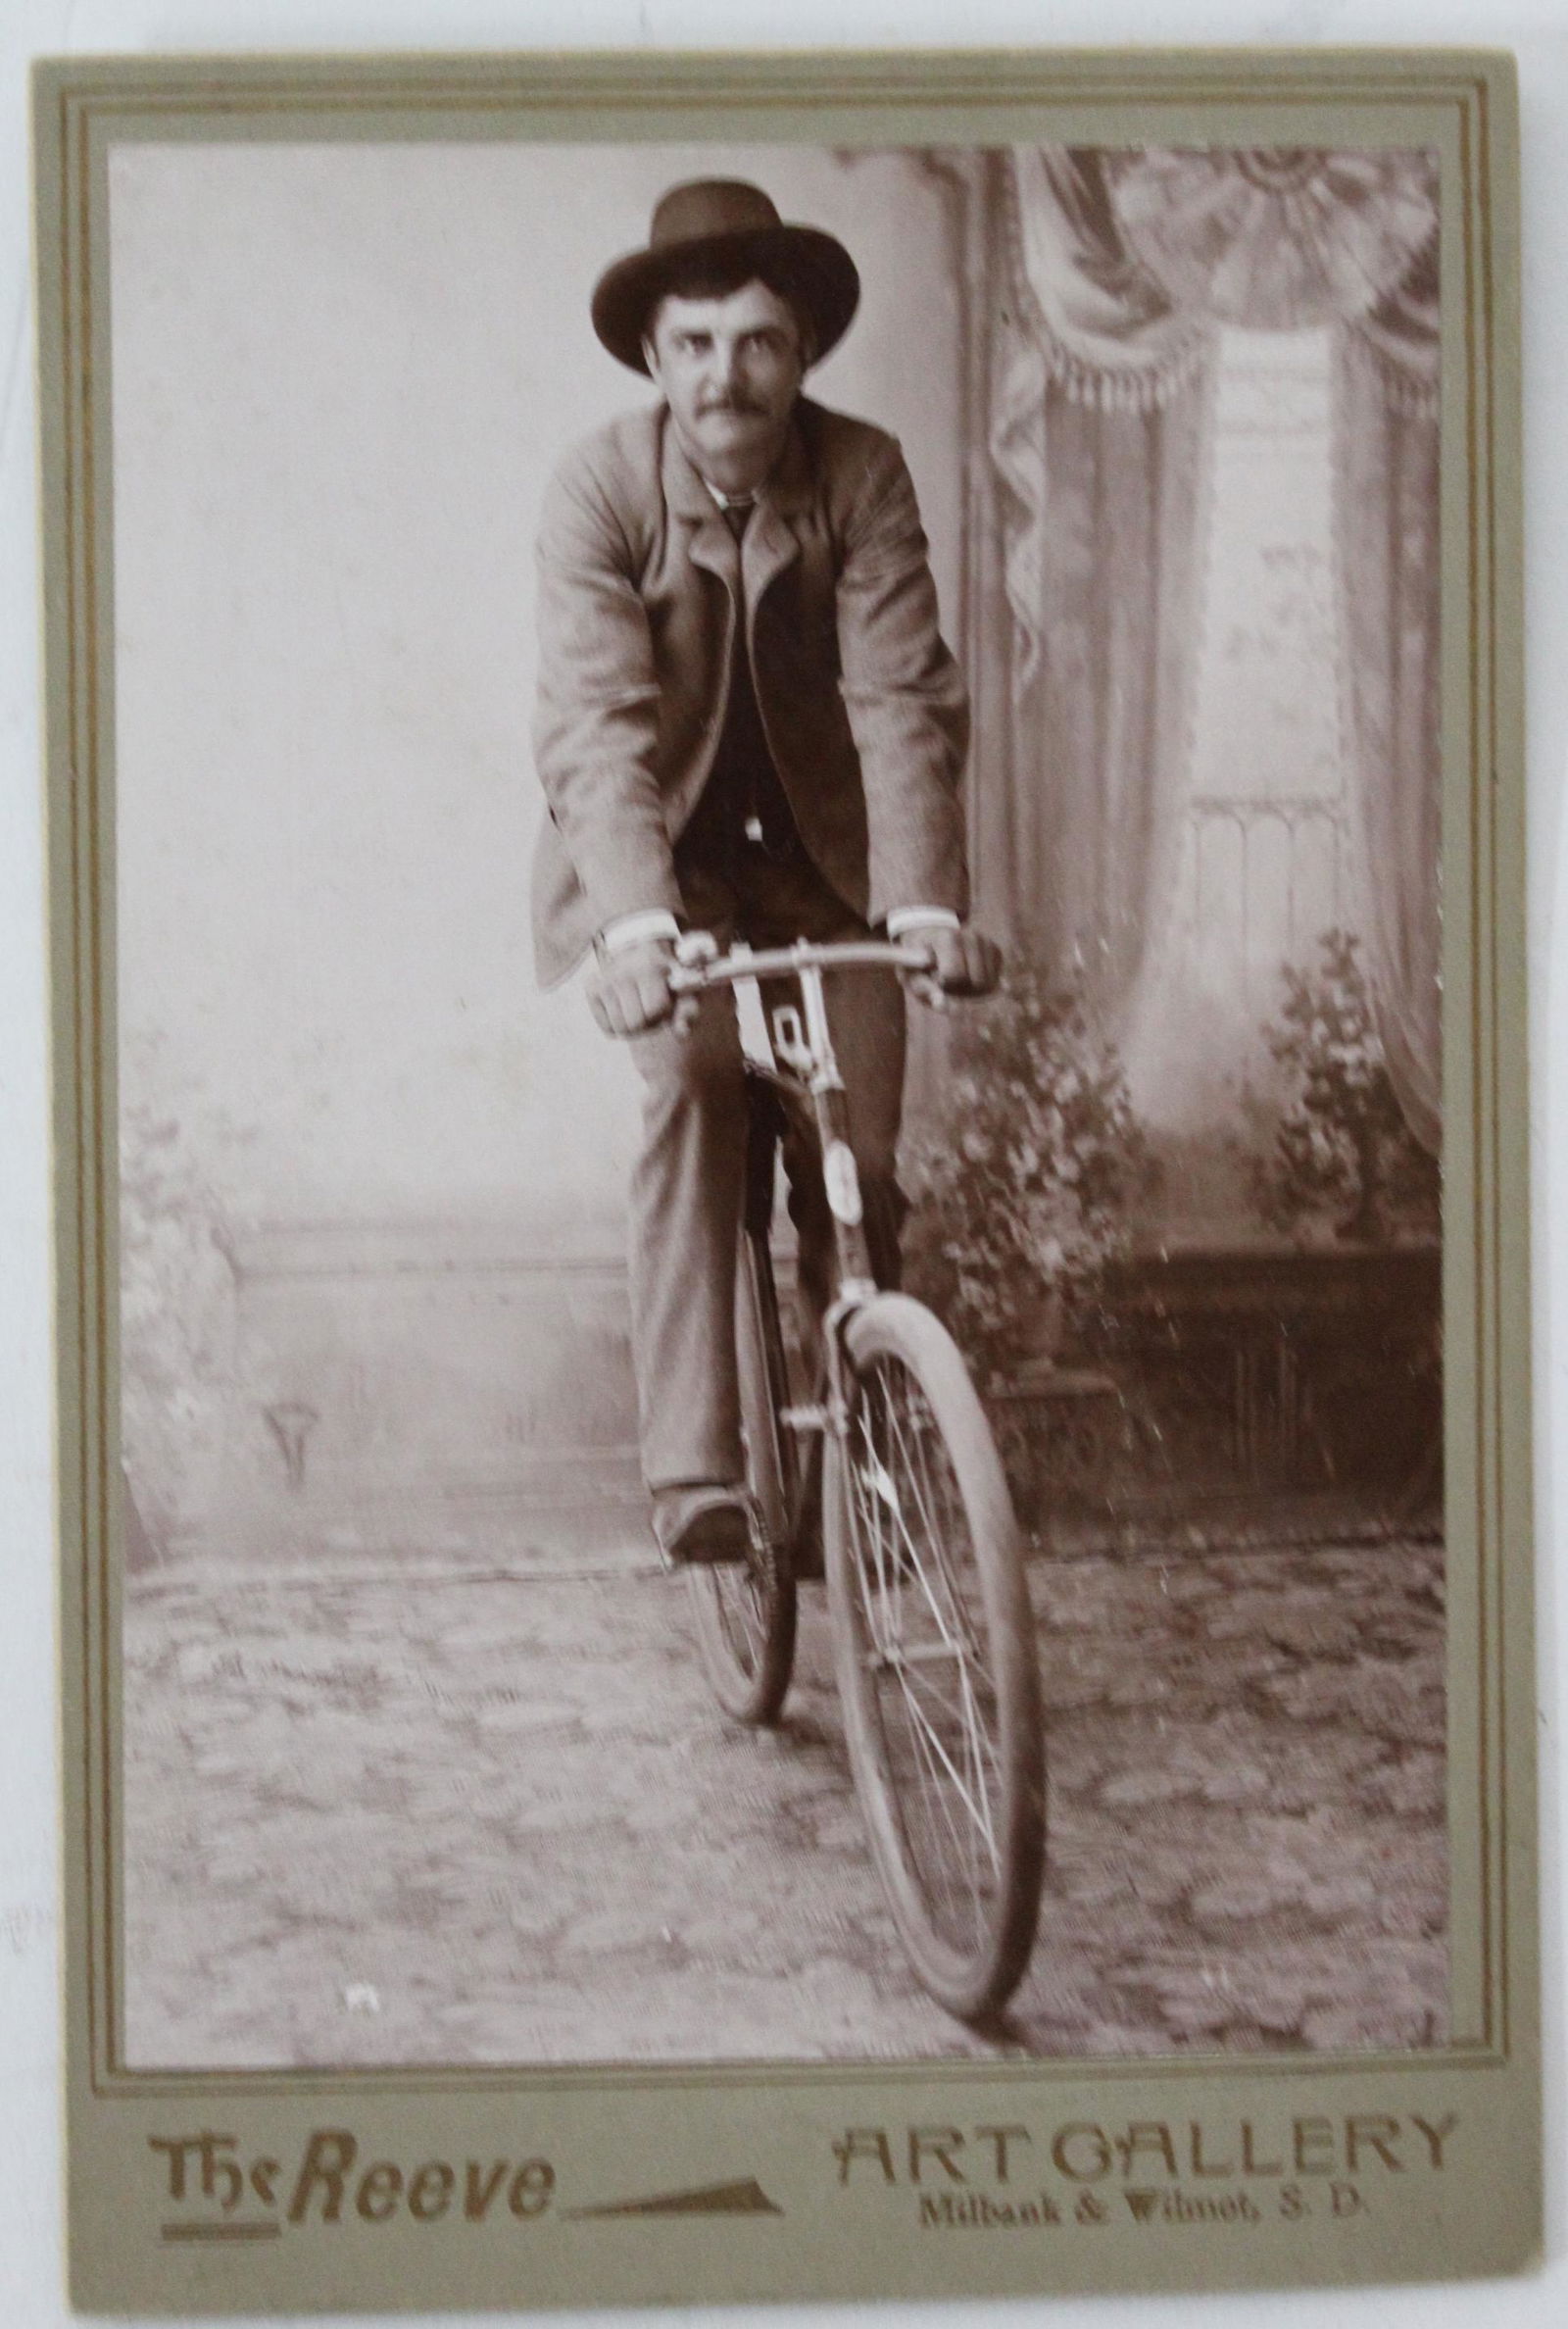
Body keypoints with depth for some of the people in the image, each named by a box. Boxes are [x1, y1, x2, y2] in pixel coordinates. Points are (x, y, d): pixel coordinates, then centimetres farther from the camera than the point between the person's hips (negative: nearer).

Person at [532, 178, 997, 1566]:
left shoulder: (864, 477, -13)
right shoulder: (599, 489, -17)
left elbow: (903, 699, -22)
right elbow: (596, 724, -28)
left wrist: (927, 901, -37)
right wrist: (636, 918, -44)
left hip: (819, 857, 2)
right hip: (659, 861, -2)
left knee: (861, 1166, -8)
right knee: (693, 1087, -28)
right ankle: (695, 1473, -29)